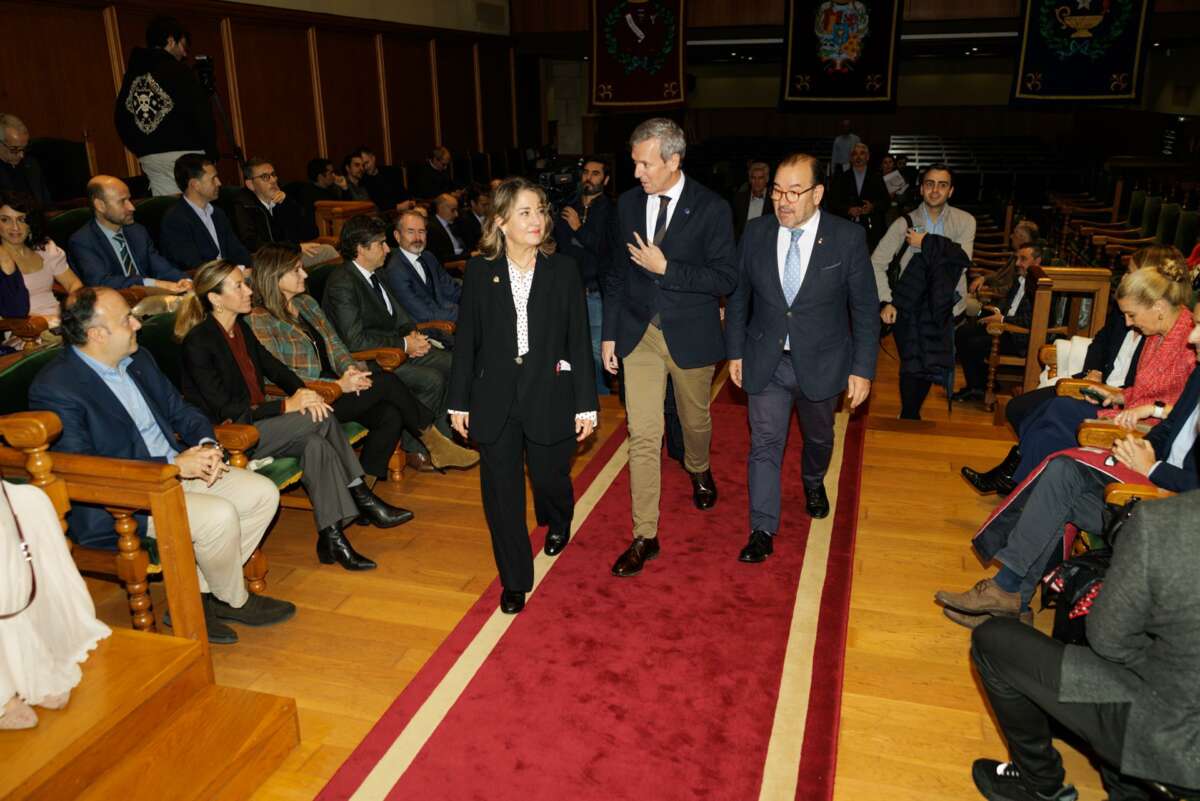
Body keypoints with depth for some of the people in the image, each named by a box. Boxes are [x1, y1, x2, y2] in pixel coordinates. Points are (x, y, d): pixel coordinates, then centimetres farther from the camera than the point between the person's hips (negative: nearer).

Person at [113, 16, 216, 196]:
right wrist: (211, 151, -1)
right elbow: (201, 115, -11)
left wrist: (140, 150, 21)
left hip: (148, 159, 7)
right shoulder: (179, 71, -7)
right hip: (184, 154, -6)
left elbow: (121, 119, 16)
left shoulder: (132, 74, 13)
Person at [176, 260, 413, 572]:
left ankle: (332, 537, -17)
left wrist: (302, 391, -12)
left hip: (256, 419, 7)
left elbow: (273, 367, 10)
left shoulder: (241, 327, 9)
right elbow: (224, 410, -19)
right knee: (322, 419, -23)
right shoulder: (199, 342, -15)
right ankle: (363, 499, -13)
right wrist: (286, 406, -21)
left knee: (315, 443, -22)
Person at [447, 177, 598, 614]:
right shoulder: (480, 271, -1)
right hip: (495, 398, 1)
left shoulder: (562, 270, -2)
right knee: (501, 491, 4)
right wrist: (459, 401, 4)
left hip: (549, 396, 0)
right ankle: (515, 580, 23)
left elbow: (578, 341, -1)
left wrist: (586, 404, -3)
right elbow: (467, 340, 3)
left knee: (549, 478, 11)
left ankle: (558, 523, 50)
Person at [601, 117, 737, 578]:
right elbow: (617, 273, 8)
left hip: (690, 335, -2)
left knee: (695, 420, 19)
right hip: (639, 334, 2)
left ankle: (698, 471, 54)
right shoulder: (628, 204, 2)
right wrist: (609, 333, 5)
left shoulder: (711, 209, -11)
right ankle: (645, 537, 6)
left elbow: (726, 279, -14)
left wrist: (666, 268, -22)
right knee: (642, 436, -2)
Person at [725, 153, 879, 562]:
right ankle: (763, 531, 9)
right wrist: (735, 352, 2)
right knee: (764, 444, -1)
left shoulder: (848, 237, -13)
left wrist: (862, 369, -9)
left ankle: (813, 483, 54)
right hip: (766, 362, 0)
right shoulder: (756, 233, -7)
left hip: (821, 363, 0)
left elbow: (866, 309, -8)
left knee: (819, 436, 22)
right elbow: (738, 297, 4)